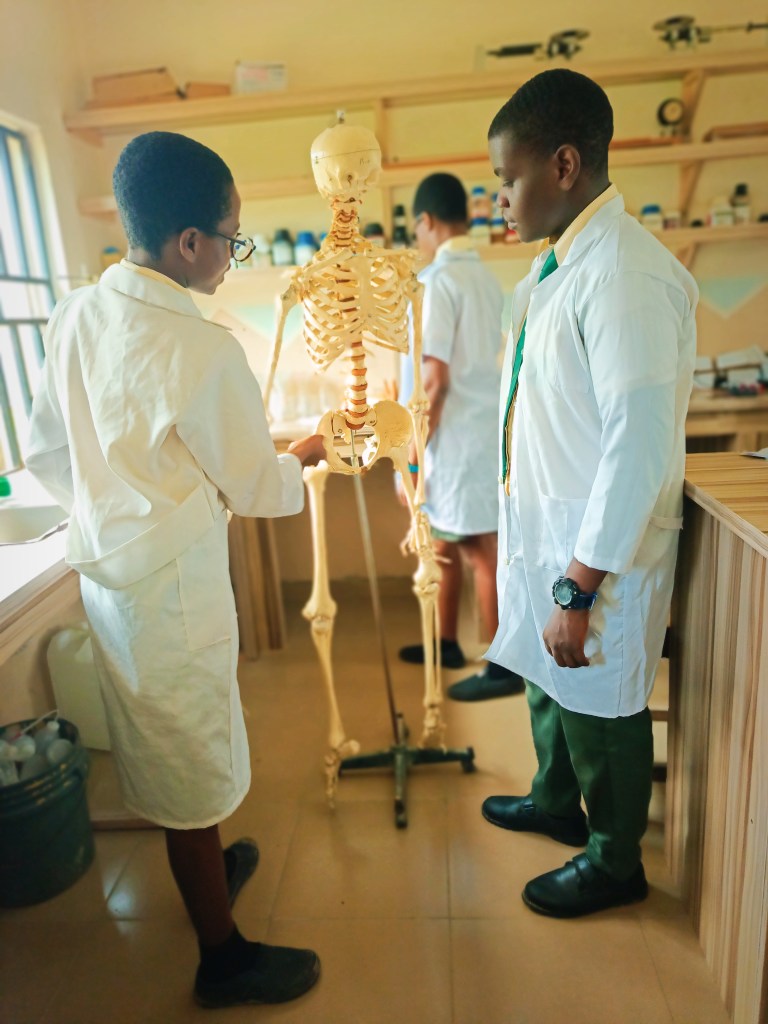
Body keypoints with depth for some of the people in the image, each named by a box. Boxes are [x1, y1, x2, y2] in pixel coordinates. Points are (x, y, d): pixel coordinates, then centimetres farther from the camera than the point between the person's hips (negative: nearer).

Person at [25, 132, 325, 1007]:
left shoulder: (76, 316, 1)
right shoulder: (202, 350, -22)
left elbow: (46, 453, 8)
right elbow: (253, 490, -13)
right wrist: (299, 459, 7)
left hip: (104, 568, 8)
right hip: (171, 579, -8)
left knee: (157, 743, 24)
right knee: (193, 759, 8)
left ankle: (203, 864, 50)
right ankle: (223, 957, 30)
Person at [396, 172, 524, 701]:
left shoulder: (437, 280, -14)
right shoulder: (485, 275, 12)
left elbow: (436, 378, -20)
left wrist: (412, 456, -15)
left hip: (459, 438, -9)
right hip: (486, 428, 9)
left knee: (482, 551, 0)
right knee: (445, 539, 19)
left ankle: (507, 666, 14)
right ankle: (446, 642, 33)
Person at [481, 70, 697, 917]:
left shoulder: (625, 276, -23)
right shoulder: (557, 265, 6)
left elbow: (640, 451, -26)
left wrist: (579, 590, -21)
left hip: (596, 550, -9)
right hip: (542, 529, 9)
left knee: (599, 706, 12)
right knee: (546, 682, 26)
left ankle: (614, 863, 40)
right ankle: (555, 802, 53)